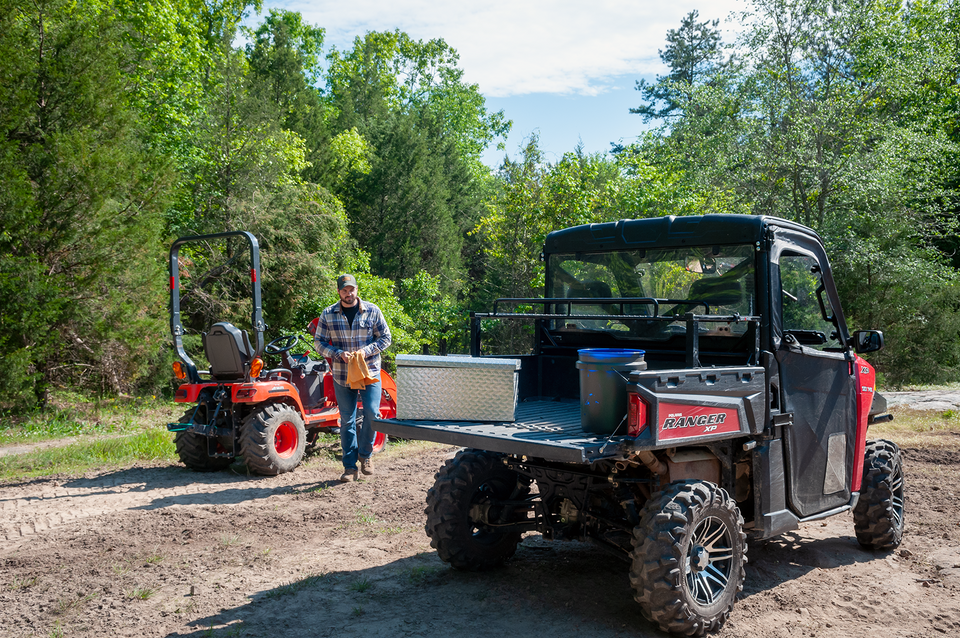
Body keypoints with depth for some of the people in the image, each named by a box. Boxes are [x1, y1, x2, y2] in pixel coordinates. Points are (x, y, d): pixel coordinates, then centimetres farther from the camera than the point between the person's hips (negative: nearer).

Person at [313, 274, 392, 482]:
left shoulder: (372, 311, 0)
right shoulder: (328, 315, 2)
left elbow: (385, 337, 4)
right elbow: (319, 342, 4)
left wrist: (367, 350, -12)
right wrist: (339, 354, -13)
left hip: (370, 373, -1)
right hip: (342, 376, 1)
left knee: (372, 414, -9)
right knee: (347, 420, 5)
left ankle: (365, 454, 16)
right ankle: (350, 466, 14)